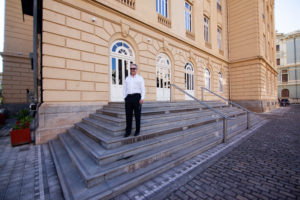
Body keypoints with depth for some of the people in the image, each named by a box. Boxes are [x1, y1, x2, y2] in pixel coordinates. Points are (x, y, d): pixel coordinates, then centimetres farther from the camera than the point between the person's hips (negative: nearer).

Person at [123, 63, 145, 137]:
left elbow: (143, 89, 1)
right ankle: (128, 131, 13)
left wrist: (142, 98, -10)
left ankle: (137, 131, 15)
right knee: (128, 115, 3)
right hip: (128, 97, 3)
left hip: (137, 96, -3)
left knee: (137, 115, 3)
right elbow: (124, 88, 16)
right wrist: (124, 97, 3)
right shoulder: (127, 78, 18)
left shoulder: (140, 78, 8)